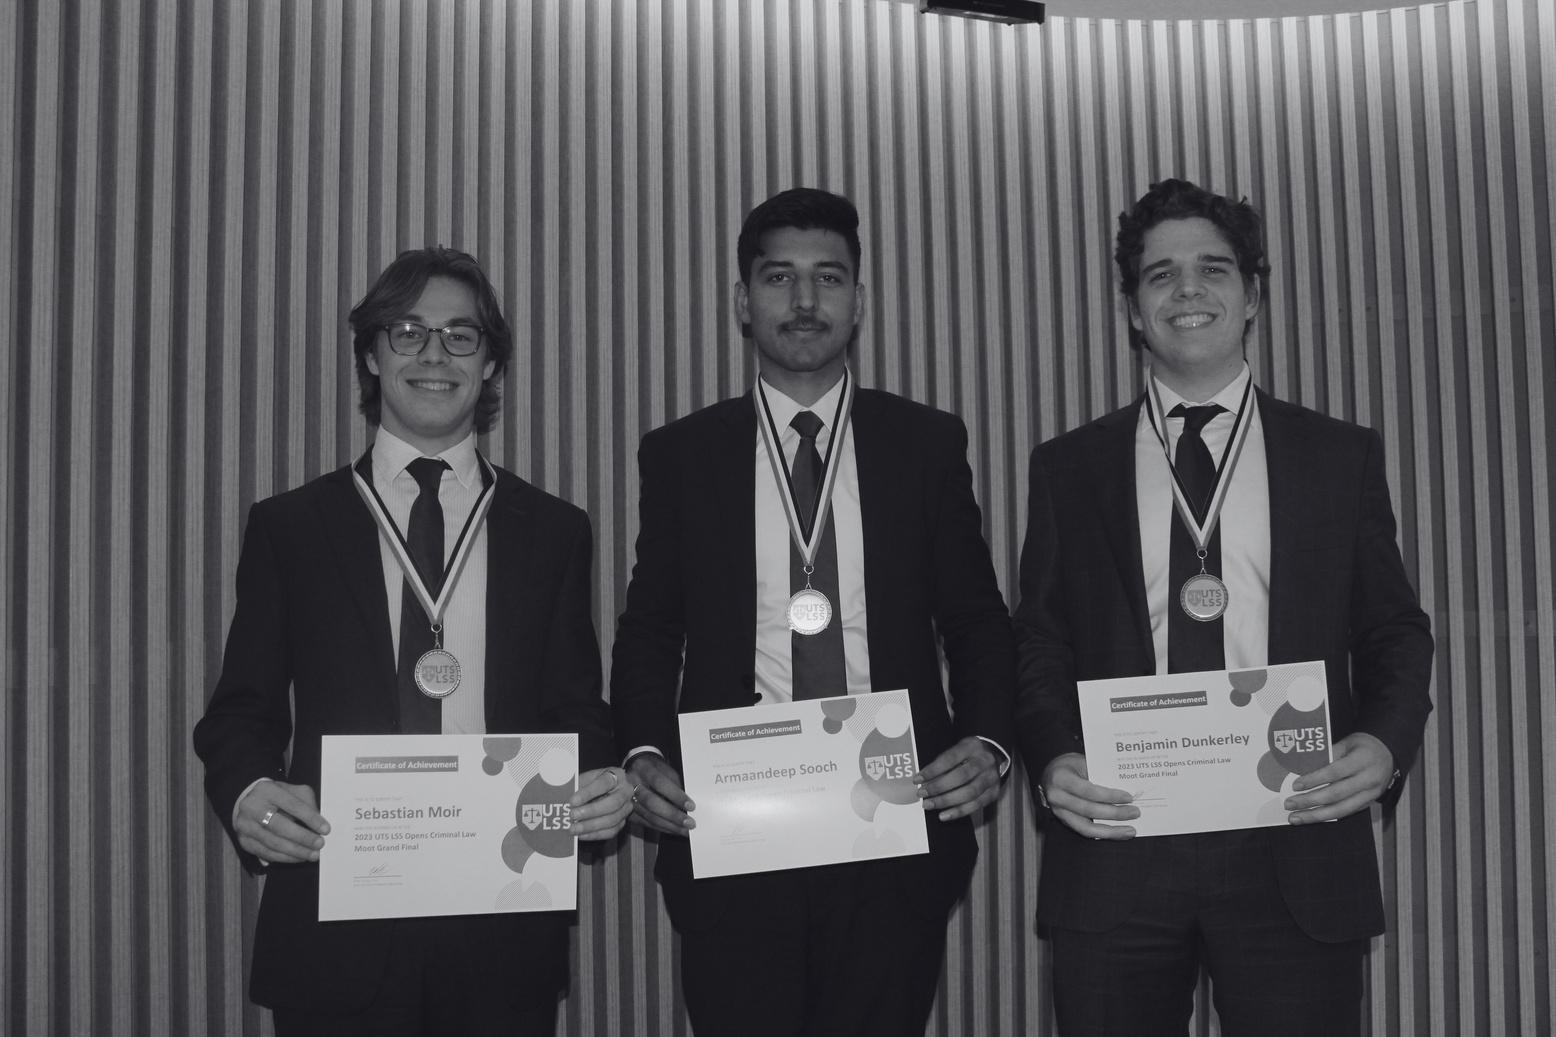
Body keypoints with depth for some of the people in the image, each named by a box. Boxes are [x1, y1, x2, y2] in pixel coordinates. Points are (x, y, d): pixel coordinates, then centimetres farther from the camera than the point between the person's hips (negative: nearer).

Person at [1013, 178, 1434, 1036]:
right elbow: (1038, 644, 9)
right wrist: (1052, 758, -9)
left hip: (1293, 850, 0)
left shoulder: (1342, 457, 10)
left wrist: (1386, 742, -9)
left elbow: (1394, 632, 10)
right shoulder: (1067, 468, 10)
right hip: (1113, 845, 0)